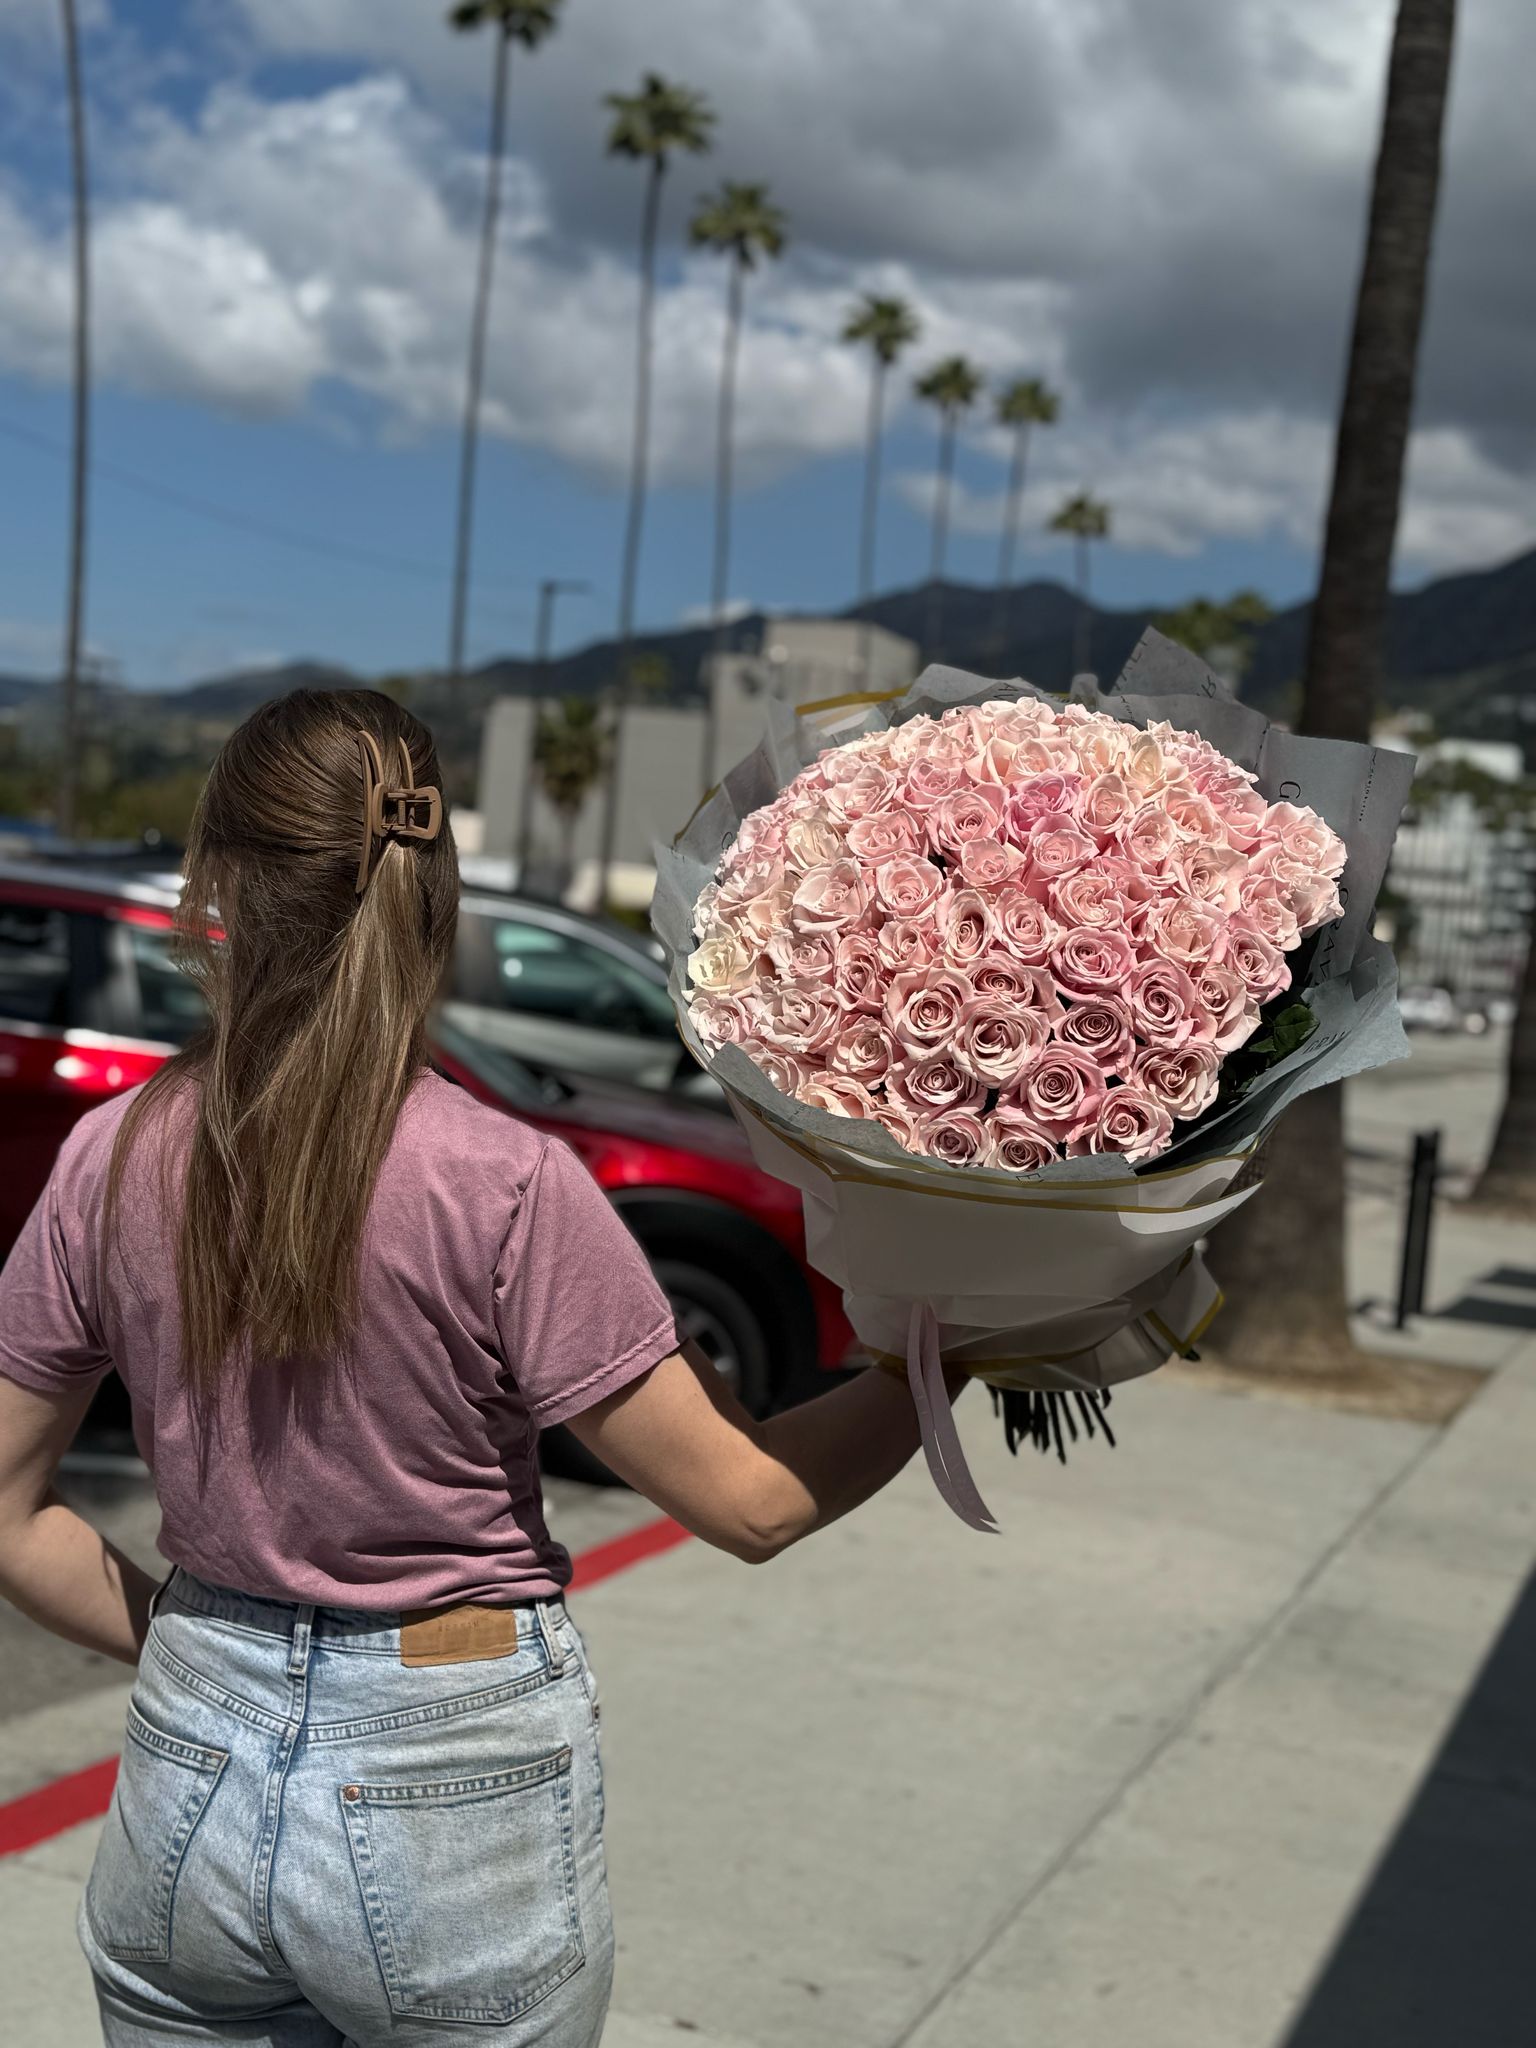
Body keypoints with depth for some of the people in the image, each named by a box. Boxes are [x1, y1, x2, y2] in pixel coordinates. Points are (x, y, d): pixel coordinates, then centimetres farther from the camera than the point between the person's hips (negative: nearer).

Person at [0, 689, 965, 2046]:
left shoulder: (113, 1161, -7)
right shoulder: (509, 1188, -20)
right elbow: (753, 1502, -15)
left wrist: (177, 1644, 11)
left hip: (192, 1774, 3)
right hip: (460, 1791, -2)